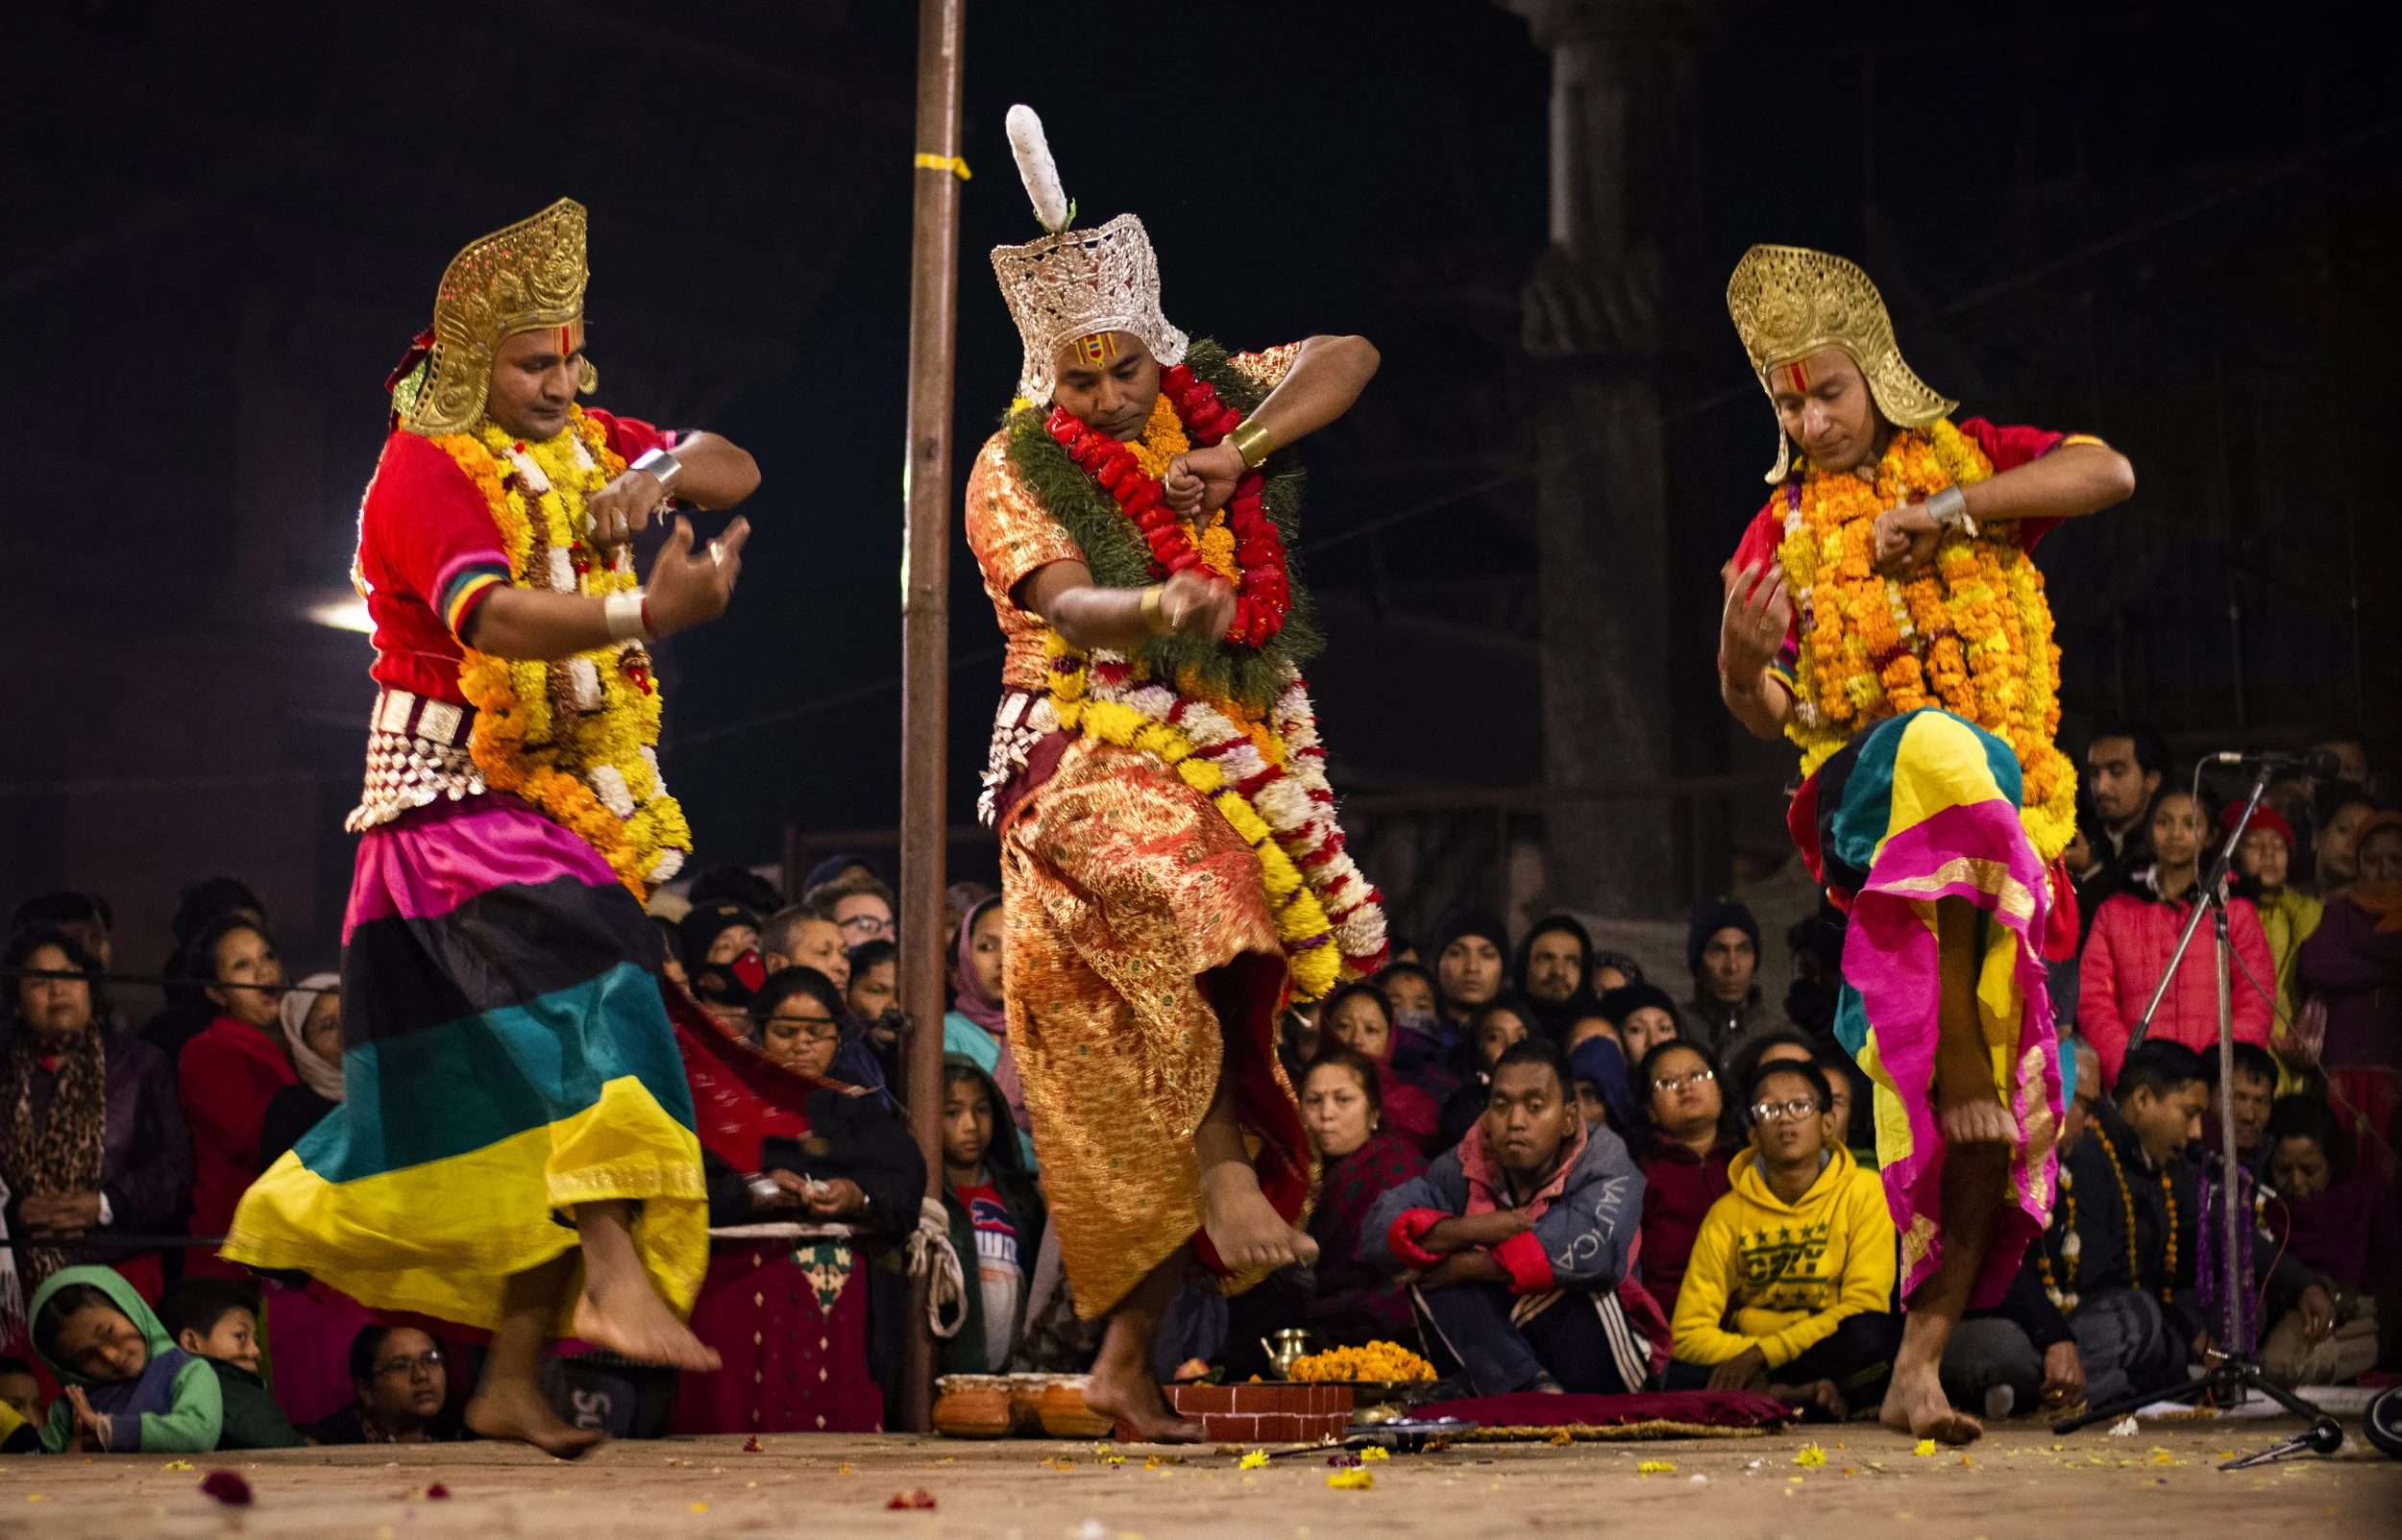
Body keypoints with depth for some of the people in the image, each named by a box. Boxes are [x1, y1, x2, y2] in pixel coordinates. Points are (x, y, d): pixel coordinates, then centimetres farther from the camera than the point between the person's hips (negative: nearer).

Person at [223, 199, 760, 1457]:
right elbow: (495, 618, -28)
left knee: (523, 1095, 5)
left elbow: (737, 471, 11)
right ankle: (617, 1280, -42)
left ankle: (511, 1376, 10)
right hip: (459, 798, -7)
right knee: (579, 988, -30)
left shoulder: (580, 444, 13)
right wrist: (648, 613, -42)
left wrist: (649, 479, -11)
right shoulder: (425, 469, -11)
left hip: (572, 805, 7)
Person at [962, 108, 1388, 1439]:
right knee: (1192, 896, -39)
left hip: (1236, 766, 4)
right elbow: (1062, 602, -17)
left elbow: (1348, 359, 4)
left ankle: (1127, 1360, 4)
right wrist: (1162, 604, -38)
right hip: (1092, 757, -4)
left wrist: (1238, 455, -10)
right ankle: (1229, 1167, -35)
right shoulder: (1016, 468, -1)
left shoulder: (1209, 402, 11)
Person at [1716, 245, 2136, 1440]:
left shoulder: (1965, 456, 13)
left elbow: (2110, 474, -4)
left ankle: (1920, 1362, -2)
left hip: (2002, 815, 1)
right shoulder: (1786, 524, 14)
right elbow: (1763, 716, 11)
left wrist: (1945, 512, -10)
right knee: (1941, 747, -39)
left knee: (1998, 1106, -7)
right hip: (1865, 795, -1)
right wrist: (1738, 656, -12)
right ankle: (1956, 1058, -35)